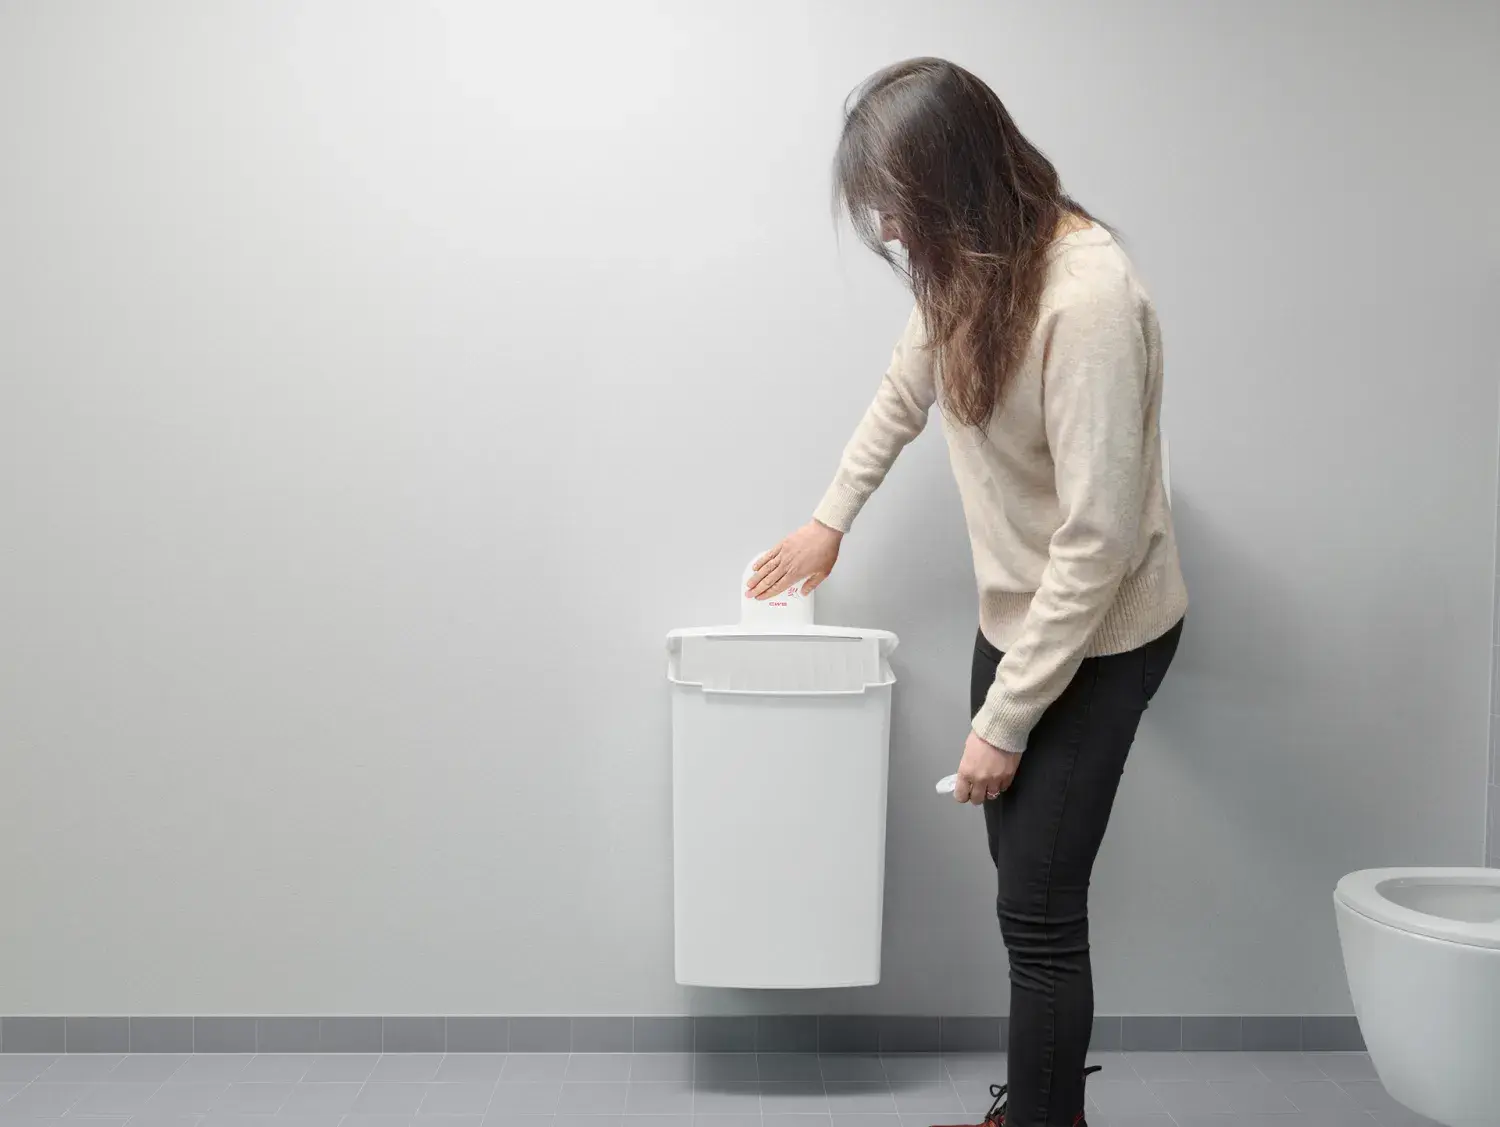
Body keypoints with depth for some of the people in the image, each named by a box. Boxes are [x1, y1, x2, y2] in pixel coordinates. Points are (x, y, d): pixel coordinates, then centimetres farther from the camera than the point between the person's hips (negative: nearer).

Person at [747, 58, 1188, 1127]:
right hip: (1017, 611, 8)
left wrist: (1004, 720, -20)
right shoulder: (967, 264, -2)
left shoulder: (1088, 299, -28)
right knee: (1023, 869, 16)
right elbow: (905, 392, 18)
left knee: (1038, 903, -3)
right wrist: (831, 517, 23)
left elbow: (1098, 541, -27)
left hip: (1097, 635, -7)